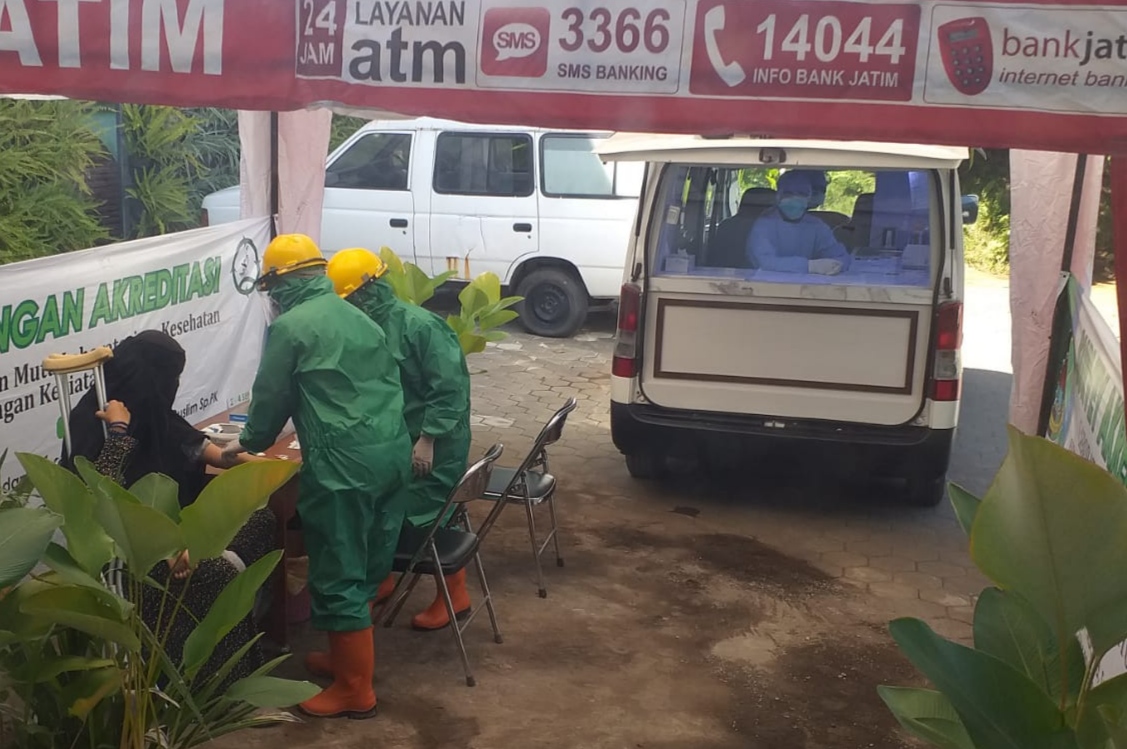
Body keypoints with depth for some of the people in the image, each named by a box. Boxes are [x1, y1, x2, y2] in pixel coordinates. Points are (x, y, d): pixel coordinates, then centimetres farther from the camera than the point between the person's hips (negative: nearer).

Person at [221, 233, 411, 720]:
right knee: (366, 567, 19)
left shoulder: (289, 327, -4)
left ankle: (356, 690, 11)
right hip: (392, 451, 8)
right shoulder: (358, 317, 18)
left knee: (338, 578, 2)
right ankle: (349, 656, 34)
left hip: (344, 464, -8)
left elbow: (271, 398, 4)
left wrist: (248, 443, 24)